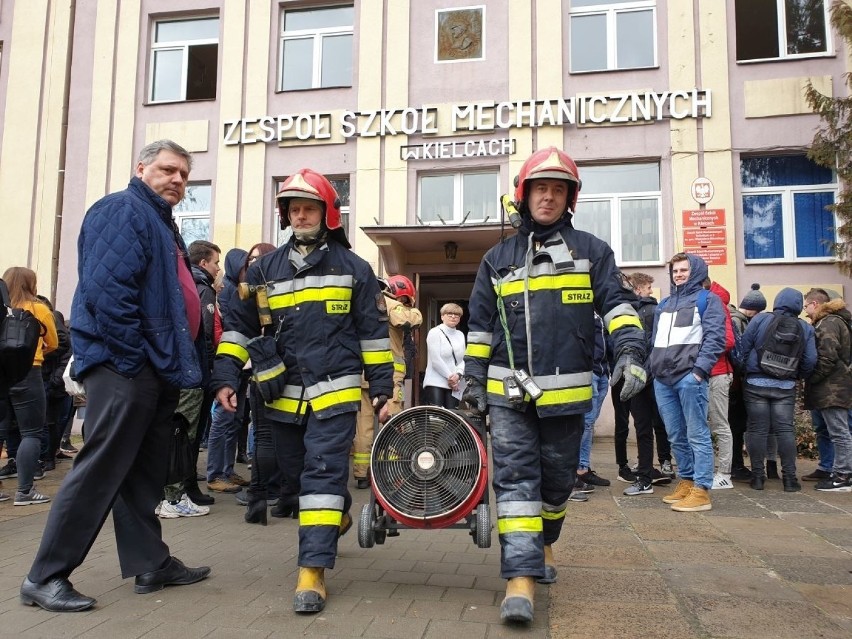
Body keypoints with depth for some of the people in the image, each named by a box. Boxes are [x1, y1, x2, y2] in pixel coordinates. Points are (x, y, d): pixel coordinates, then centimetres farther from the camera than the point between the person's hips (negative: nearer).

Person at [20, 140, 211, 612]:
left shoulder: (161, 222, 23)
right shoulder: (123, 210, -8)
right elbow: (106, 289, -21)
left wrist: (176, 364, 17)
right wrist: (131, 361, -20)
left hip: (158, 369, 10)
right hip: (124, 367, -10)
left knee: (144, 473, 13)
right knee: (99, 471, -6)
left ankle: (151, 564, 22)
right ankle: (46, 577, 5)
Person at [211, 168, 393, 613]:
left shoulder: (353, 268, 3)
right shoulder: (265, 269, 9)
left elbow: (373, 333, 3)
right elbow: (238, 327, 11)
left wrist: (382, 390, 0)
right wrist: (226, 378, 0)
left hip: (334, 392, -4)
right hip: (282, 395, 4)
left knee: (323, 472, -10)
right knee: (294, 473, 16)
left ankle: (313, 570, -7)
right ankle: (335, 515, 45)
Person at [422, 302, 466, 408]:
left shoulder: (460, 335, 16)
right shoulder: (435, 332, -1)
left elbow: (464, 359, 8)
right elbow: (436, 360, -9)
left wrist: (458, 374, -10)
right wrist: (450, 376, -9)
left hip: (454, 385, 5)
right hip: (435, 383, -5)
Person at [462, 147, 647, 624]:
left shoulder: (591, 250, 8)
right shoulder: (498, 258, 12)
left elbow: (616, 304, -1)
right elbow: (480, 326, 15)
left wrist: (630, 353, -17)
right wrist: (474, 380, 11)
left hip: (566, 392, 0)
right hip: (509, 392, 0)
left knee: (558, 478, 12)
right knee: (515, 477, -8)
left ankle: (544, 543, 38)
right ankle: (521, 577, -8)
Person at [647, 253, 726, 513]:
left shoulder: (707, 299, 6)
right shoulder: (664, 305, 25)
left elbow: (715, 337, -5)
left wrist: (700, 369, -16)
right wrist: (652, 368, 13)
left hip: (689, 377, -7)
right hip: (662, 379, 7)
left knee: (697, 435, -6)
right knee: (675, 436, 11)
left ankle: (701, 490, -5)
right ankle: (686, 481, 21)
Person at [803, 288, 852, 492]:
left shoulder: (829, 323, -11)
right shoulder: (832, 321, 20)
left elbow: (828, 357, -21)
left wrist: (812, 379, -12)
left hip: (832, 389, -10)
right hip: (834, 388, 10)